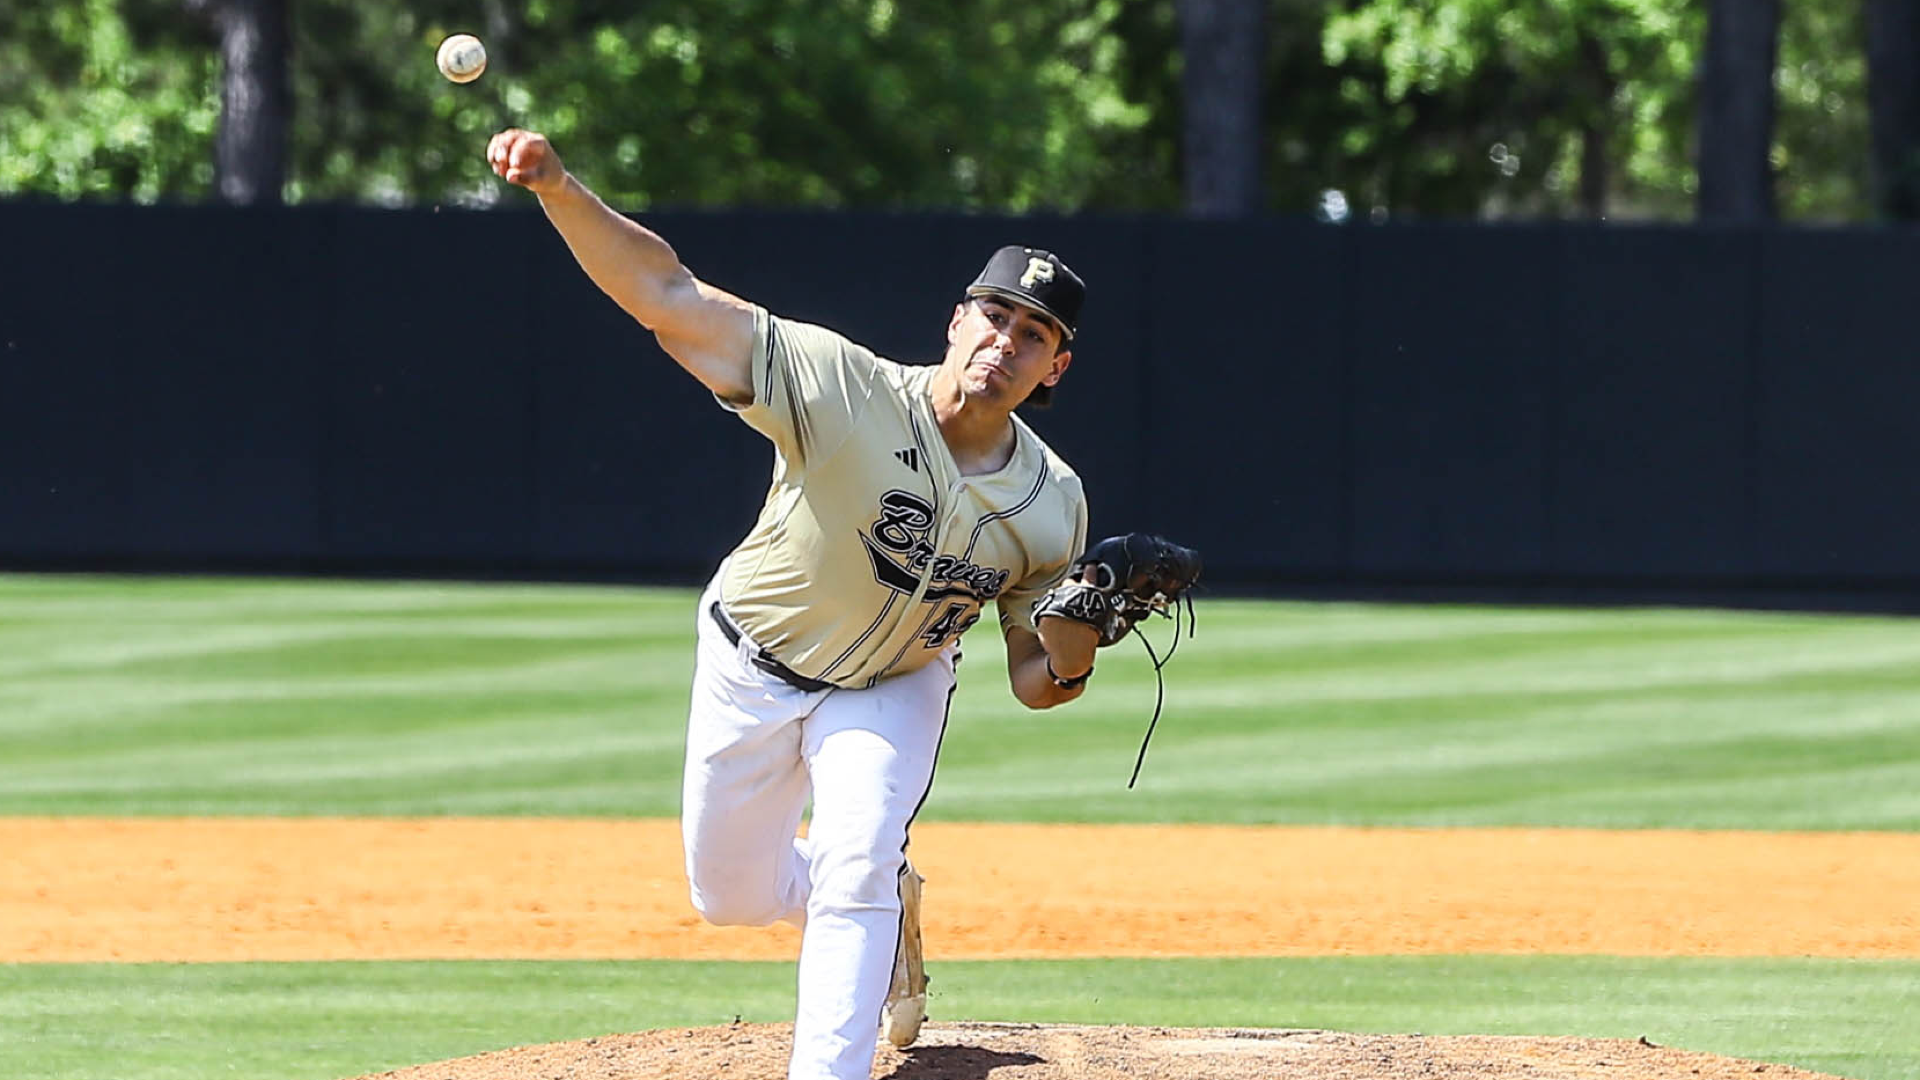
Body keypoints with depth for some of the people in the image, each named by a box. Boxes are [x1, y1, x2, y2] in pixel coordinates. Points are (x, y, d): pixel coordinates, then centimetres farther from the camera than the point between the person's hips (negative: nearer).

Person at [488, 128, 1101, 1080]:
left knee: (856, 872, -22)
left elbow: (1034, 682, -10)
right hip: (750, 668, 0)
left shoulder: (1052, 508, -21)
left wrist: (1074, 652, -35)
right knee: (730, 894, 14)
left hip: (894, 686, 0)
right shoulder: (844, 389, -32)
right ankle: (890, 910, 45)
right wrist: (559, 190, -54)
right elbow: (666, 295, -39)